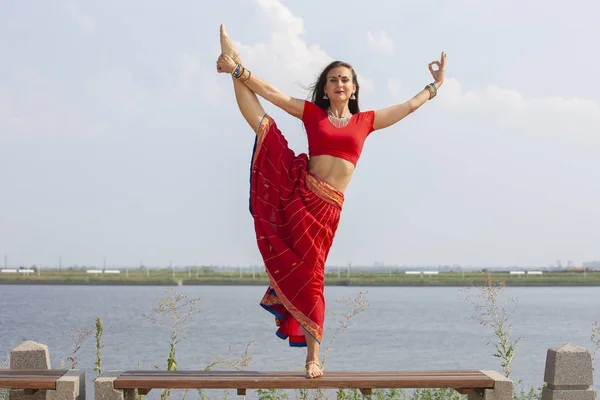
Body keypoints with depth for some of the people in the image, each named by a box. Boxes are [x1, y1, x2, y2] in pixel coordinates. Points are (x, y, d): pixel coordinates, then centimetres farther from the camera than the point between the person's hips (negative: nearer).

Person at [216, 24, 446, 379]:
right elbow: (272, 93, 6)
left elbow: (408, 106, 23)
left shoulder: (365, 121, 14)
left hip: (326, 206, 0)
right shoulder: (312, 112, 10)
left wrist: (436, 85, 29)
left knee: (310, 276, -1)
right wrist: (239, 70, -2)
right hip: (295, 191, 0)